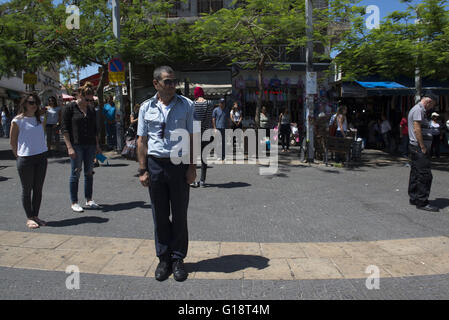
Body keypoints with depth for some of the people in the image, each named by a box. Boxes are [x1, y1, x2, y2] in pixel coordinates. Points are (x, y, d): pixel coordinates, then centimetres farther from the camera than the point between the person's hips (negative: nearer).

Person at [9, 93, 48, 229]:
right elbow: (12, 141, -1)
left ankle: (35, 215, 21)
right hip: (26, 158, -5)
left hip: (41, 157, 5)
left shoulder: (40, 119, 9)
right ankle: (29, 218, 13)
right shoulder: (17, 121, -6)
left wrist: (41, 151, 10)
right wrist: (19, 156, -2)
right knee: (27, 189, 4)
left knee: (38, 189, 10)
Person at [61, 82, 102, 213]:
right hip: (76, 145, -5)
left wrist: (97, 145, 15)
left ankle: (89, 200, 17)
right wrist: (69, 147, -14)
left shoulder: (91, 109, 12)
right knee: (75, 173, 0)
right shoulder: (70, 108, -3)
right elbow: (65, 129, -7)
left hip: (90, 145, 5)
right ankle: (74, 202, 9)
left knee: (89, 172, 8)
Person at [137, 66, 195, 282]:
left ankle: (178, 258, 19)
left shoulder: (186, 105, 4)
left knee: (180, 214, 6)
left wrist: (192, 167, -4)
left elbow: (191, 138, 3)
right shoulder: (146, 108, 6)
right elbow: (142, 140, 7)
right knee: (160, 215, 8)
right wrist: (143, 170, 1)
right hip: (155, 164, 1)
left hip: (179, 164, -1)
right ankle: (163, 258, 22)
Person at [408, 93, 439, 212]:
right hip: (419, 148, -11)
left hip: (416, 148, 11)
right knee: (425, 175, -10)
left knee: (415, 174, 13)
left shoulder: (418, 109, 22)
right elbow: (417, 129, -20)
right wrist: (423, 147, -20)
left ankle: (414, 198, 19)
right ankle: (422, 202, -7)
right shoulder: (419, 110, -12)